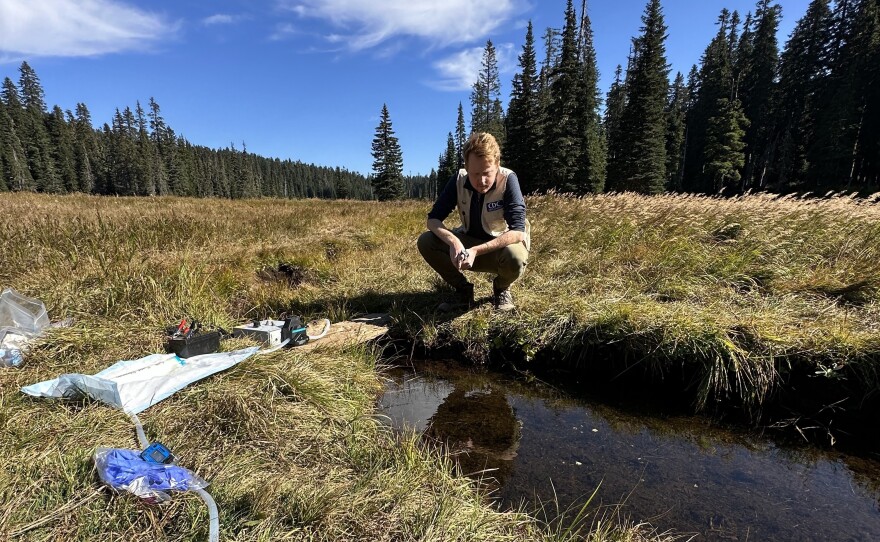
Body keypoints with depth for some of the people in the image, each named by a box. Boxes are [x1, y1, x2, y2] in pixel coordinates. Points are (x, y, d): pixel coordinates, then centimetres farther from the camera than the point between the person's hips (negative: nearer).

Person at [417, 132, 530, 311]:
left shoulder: (508, 180, -24)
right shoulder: (459, 180, -14)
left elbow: (517, 231, -31)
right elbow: (433, 218, -15)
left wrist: (476, 251, -41)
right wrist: (453, 241, -36)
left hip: (502, 246, -3)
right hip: (469, 242, 3)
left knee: (514, 257, -38)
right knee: (425, 241, -18)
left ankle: (501, 289, -1)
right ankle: (463, 289, 2)